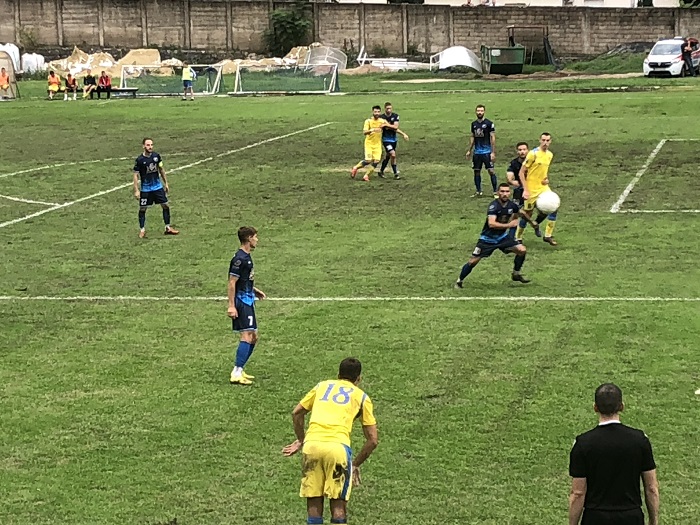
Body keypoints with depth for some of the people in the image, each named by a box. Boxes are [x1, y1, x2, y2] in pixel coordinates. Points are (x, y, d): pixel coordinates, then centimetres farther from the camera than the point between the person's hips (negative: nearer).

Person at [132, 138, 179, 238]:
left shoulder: (156, 156, -3)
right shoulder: (139, 160, -15)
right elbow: (136, 175, -10)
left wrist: (166, 183, 12)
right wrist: (136, 190, -14)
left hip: (158, 186, 3)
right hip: (145, 189, -3)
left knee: (165, 206, 2)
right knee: (142, 209, 3)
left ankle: (168, 228, 13)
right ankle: (142, 230, 17)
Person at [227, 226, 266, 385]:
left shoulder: (246, 257, 14)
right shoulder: (240, 259, -17)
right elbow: (232, 283, -19)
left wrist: (255, 290, 20)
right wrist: (231, 306, -21)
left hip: (248, 302, 10)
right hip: (242, 302, -10)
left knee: (253, 337, 13)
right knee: (247, 336, -15)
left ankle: (238, 371, 18)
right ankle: (236, 374, -16)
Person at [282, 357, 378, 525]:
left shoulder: (322, 386, 26)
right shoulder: (361, 396, 19)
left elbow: (296, 413, 27)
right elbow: (373, 440, 14)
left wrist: (301, 440, 38)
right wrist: (356, 464, 24)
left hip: (311, 444, 2)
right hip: (338, 446, -2)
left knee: (314, 503, 9)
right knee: (338, 505, 4)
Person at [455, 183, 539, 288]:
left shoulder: (511, 205, -6)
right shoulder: (494, 205, -26)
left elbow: (521, 213, 18)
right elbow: (491, 224, -39)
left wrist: (531, 222, 32)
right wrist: (509, 225, -32)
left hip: (502, 236, 5)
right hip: (488, 239, -5)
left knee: (522, 250, -7)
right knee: (474, 260, -7)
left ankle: (516, 274, 13)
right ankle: (459, 281, 13)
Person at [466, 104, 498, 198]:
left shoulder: (489, 123, -6)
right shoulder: (474, 124, 10)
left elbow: (493, 138, -7)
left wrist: (493, 152, -13)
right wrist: (469, 150, 16)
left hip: (487, 151, -5)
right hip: (477, 152, 5)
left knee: (491, 171, -8)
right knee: (476, 171, 8)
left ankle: (495, 192, -5)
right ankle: (478, 191, 18)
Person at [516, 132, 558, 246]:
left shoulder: (550, 155, 5)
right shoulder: (533, 154, -15)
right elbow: (521, 172, -14)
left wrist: (546, 179, 6)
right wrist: (525, 190, -19)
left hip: (543, 187, 6)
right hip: (531, 189, -6)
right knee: (527, 213, 2)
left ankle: (548, 236, 2)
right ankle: (517, 238, 20)